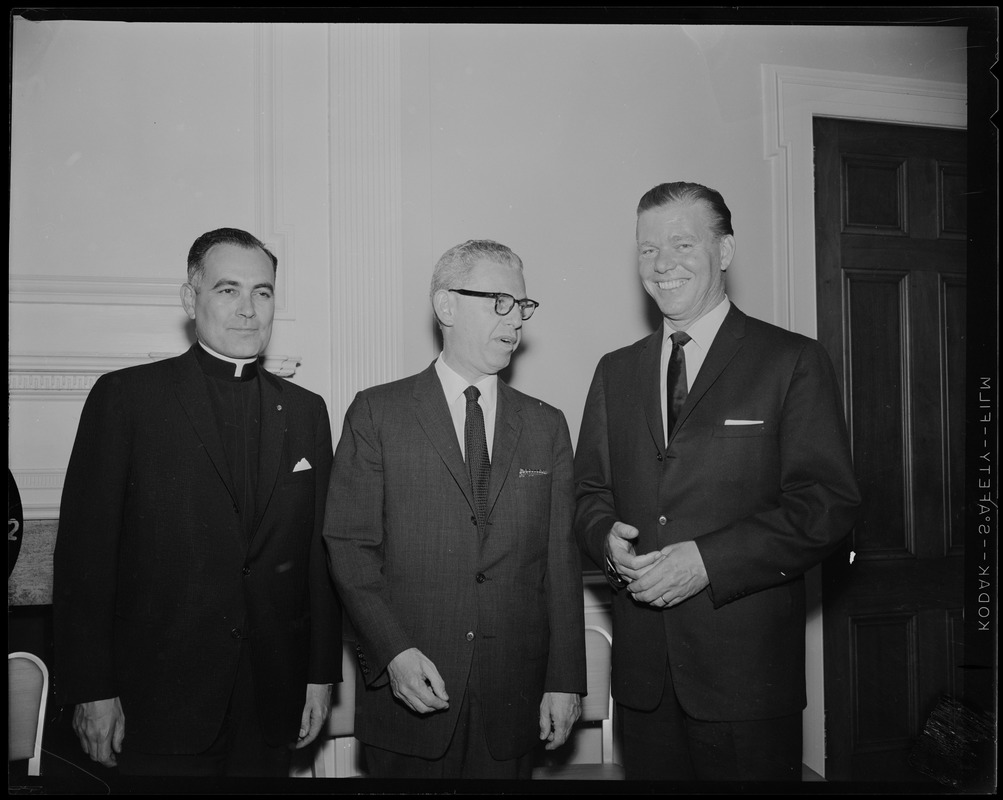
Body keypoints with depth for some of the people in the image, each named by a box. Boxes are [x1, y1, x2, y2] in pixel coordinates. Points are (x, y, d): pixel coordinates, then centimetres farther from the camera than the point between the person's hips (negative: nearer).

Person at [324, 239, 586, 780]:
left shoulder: (547, 426, 7)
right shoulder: (376, 414, -1)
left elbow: (561, 561, 5)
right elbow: (348, 545, -5)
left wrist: (564, 680, 1)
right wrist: (395, 652, -14)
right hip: (406, 695, -2)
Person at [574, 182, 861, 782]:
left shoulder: (793, 362, -4)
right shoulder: (616, 372, 12)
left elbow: (830, 503, -10)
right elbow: (590, 491, 14)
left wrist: (707, 559, -18)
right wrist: (607, 537, -9)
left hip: (748, 665, -4)